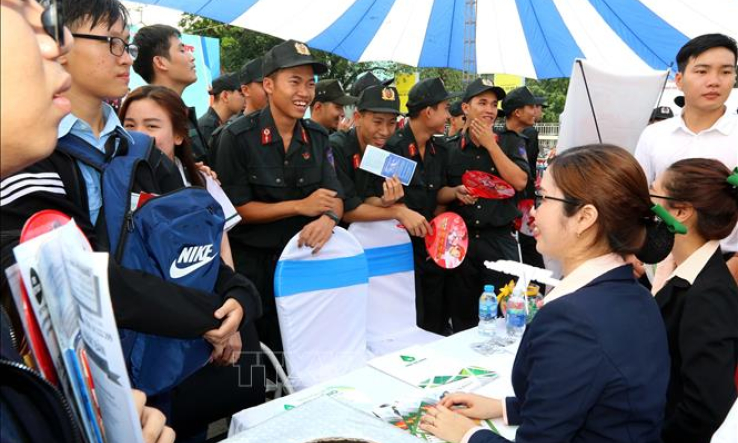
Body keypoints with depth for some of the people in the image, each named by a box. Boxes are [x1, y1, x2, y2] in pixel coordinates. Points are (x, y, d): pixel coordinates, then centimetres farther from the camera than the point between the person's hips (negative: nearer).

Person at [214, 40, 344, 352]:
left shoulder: (317, 136, 4)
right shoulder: (238, 137, -11)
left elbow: (335, 196, 0)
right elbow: (236, 208, -12)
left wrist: (328, 218, -24)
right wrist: (300, 206, -18)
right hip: (251, 261, -4)